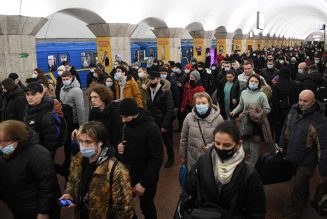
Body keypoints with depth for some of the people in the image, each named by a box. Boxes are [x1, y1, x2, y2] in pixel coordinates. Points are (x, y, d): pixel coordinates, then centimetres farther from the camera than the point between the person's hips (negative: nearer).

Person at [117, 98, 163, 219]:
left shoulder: (151, 128, -21)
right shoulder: (128, 125, 1)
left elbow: (157, 158, -20)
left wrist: (143, 182, -22)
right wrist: (121, 148, -7)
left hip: (146, 178, -6)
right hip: (129, 175, 6)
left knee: (146, 206, 11)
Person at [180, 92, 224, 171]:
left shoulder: (218, 118, -12)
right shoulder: (189, 117, -7)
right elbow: (184, 138, 3)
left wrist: (211, 146, -19)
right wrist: (183, 156, 9)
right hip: (193, 159, 1)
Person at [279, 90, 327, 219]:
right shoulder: (294, 110, -8)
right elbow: (285, 129, 8)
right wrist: (282, 146, 16)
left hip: (307, 161, -6)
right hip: (292, 156, 6)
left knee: (298, 186, 1)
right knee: (302, 182, 26)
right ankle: (304, 199, 52)